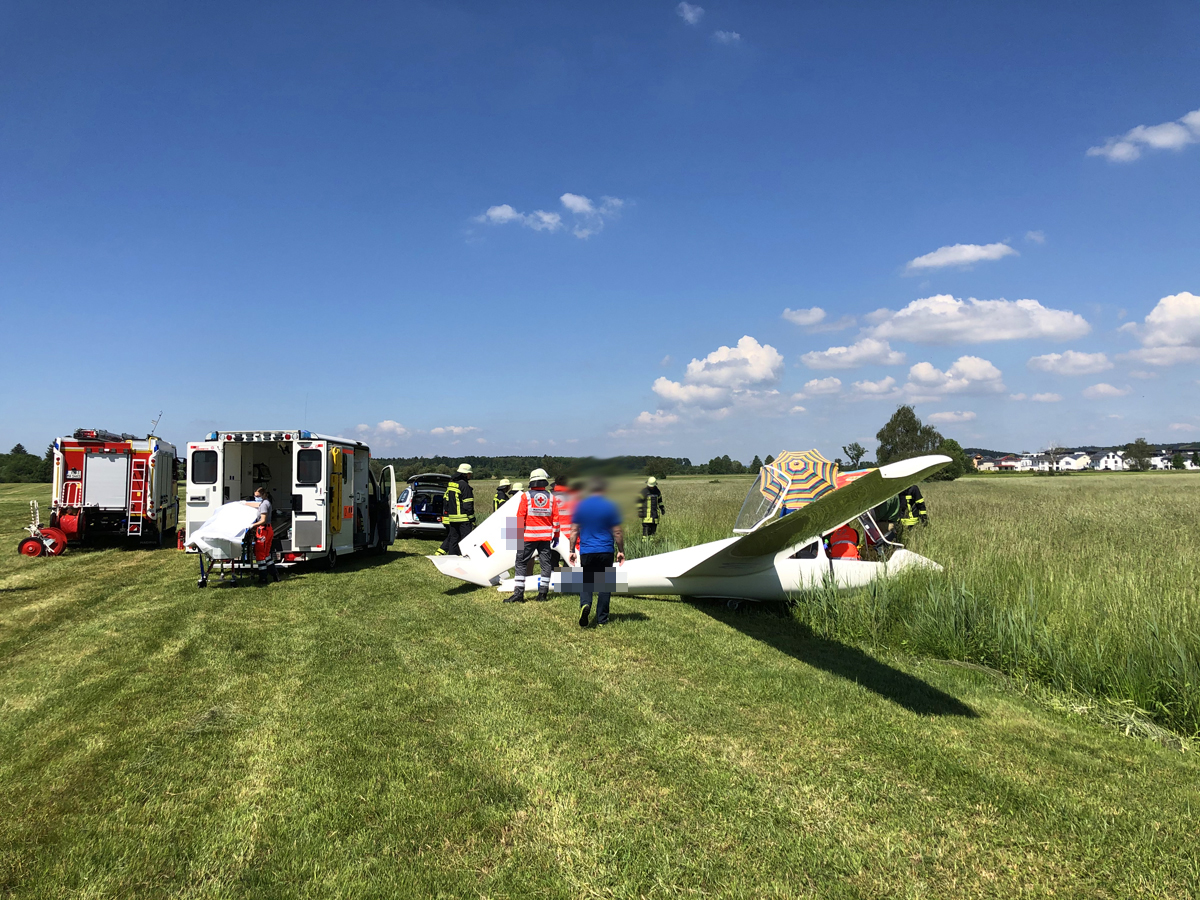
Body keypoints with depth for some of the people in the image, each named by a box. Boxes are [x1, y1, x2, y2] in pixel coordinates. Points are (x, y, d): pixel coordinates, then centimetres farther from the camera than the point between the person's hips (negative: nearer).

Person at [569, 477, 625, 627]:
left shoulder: (581, 506, 3)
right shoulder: (610, 506, -4)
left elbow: (574, 531, 4)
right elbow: (617, 532, -2)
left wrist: (572, 551, 11)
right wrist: (621, 551, 7)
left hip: (586, 552, 1)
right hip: (606, 552, -1)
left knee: (586, 581, 10)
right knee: (604, 584, 8)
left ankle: (585, 604, -20)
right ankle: (602, 619, 11)